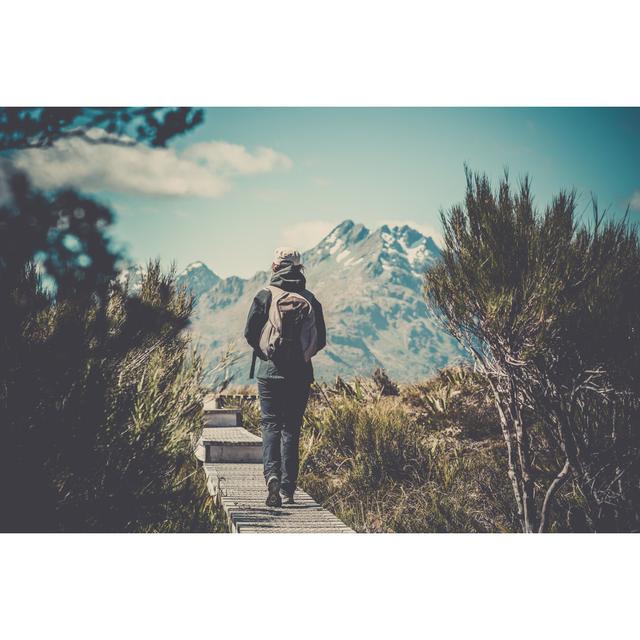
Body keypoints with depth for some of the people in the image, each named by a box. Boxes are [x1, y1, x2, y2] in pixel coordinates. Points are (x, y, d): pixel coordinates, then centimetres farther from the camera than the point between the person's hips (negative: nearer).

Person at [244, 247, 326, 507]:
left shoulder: (265, 296, -3)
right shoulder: (310, 300, 3)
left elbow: (250, 333, -5)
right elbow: (321, 339, 5)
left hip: (270, 371, -2)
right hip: (301, 374, 2)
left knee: (270, 424, 5)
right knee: (292, 428, 8)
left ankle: (272, 473, -18)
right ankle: (287, 489, 8)